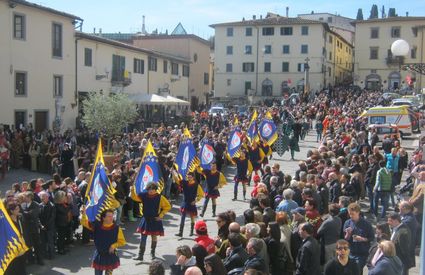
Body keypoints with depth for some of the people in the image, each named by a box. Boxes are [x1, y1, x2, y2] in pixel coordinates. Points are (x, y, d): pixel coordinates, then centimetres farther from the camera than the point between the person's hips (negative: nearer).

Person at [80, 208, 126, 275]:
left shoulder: (116, 228, -12)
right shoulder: (96, 225, -7)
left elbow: (122, 241, -5)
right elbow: (85, 223, -6)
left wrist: (114, 245, -20)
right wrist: (84, 213, -23)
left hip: (111, 256, -2)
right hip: (99, 256, 2)